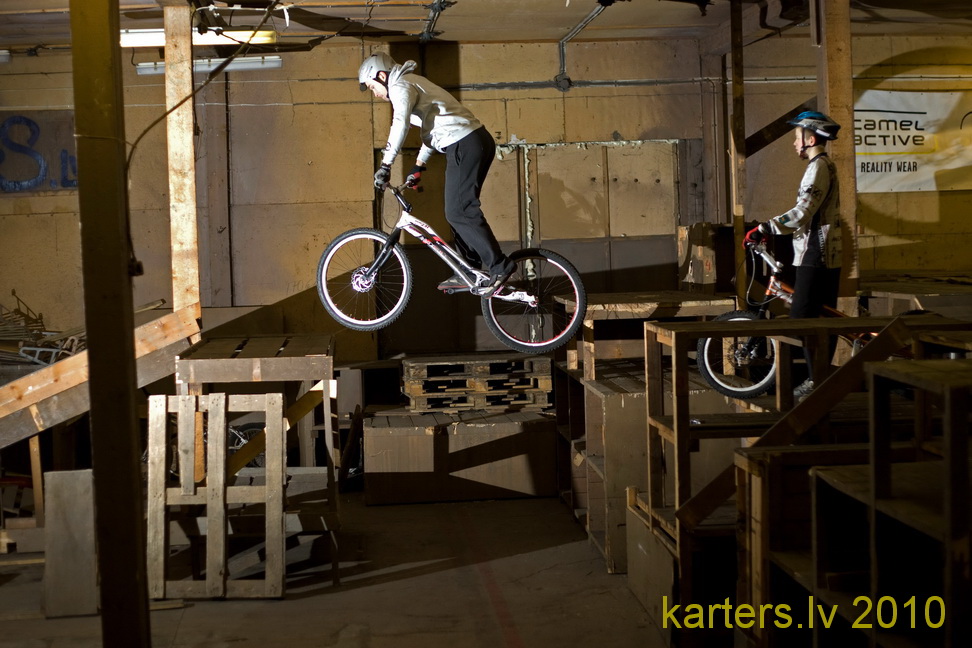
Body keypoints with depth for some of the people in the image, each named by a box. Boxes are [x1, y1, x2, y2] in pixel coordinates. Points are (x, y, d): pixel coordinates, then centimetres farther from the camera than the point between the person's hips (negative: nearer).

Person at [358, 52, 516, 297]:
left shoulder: (401, 87, -4)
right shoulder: (414, 83, 26)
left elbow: (400, 124, -21)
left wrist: (385, 165, -21)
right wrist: (419, 166, 28)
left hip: (464, 146, -10)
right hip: (479, 140, 10)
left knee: (459, 212, -8)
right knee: (461, 209, 15)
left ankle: (500, 267, -8)